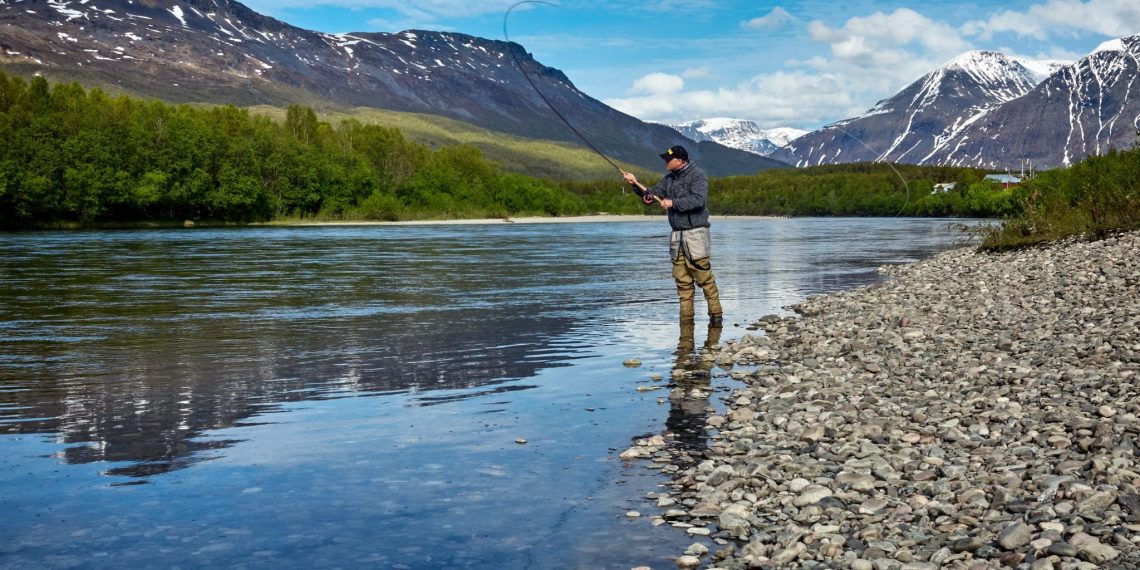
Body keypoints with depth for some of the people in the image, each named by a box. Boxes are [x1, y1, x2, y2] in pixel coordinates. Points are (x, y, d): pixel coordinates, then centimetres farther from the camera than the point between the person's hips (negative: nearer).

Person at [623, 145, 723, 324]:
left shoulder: (697, 175, -7)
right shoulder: (669, 179, 16)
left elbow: (698, 199, -21)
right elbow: (652, 194, 13)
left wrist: (673, 203, -17)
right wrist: (636, 185, -2)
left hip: (695, 234, -7)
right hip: (677, 236, 7)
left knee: (704, 276, -9)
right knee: (682, 279, 5)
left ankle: (716, 313, -2)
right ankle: (686, 316, 10)